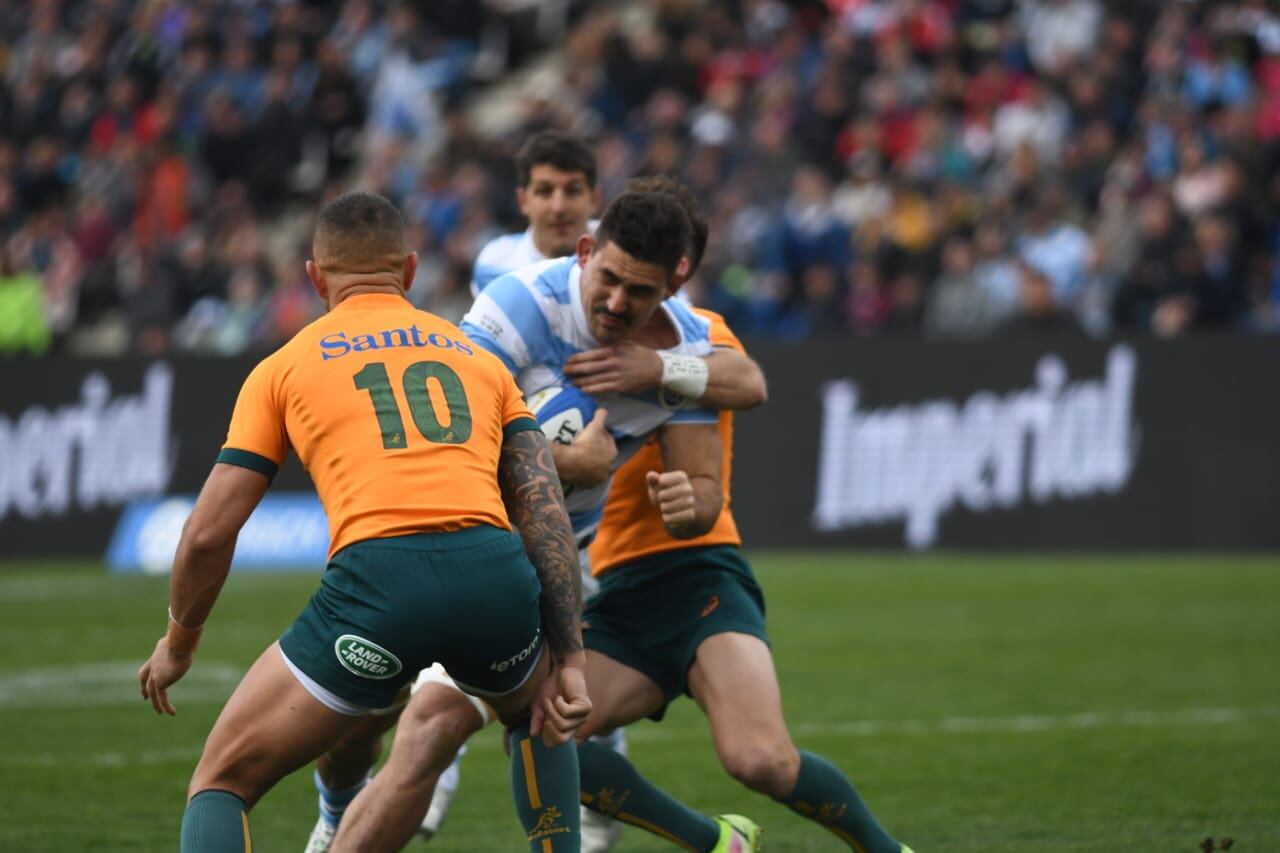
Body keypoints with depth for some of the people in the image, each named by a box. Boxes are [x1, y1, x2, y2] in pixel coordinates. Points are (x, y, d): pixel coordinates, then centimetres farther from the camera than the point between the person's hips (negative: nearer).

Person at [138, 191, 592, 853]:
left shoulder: (284, 368, 19)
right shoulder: (478, 357, 26)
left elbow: (210, 532, 16)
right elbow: (546, 512, 16)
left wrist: (178, 644, 32)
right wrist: (567, 660, 16)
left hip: (377, 578, -3)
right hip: (495, 571, 3)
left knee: (222, 782, 10)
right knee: (538, 718, 38)